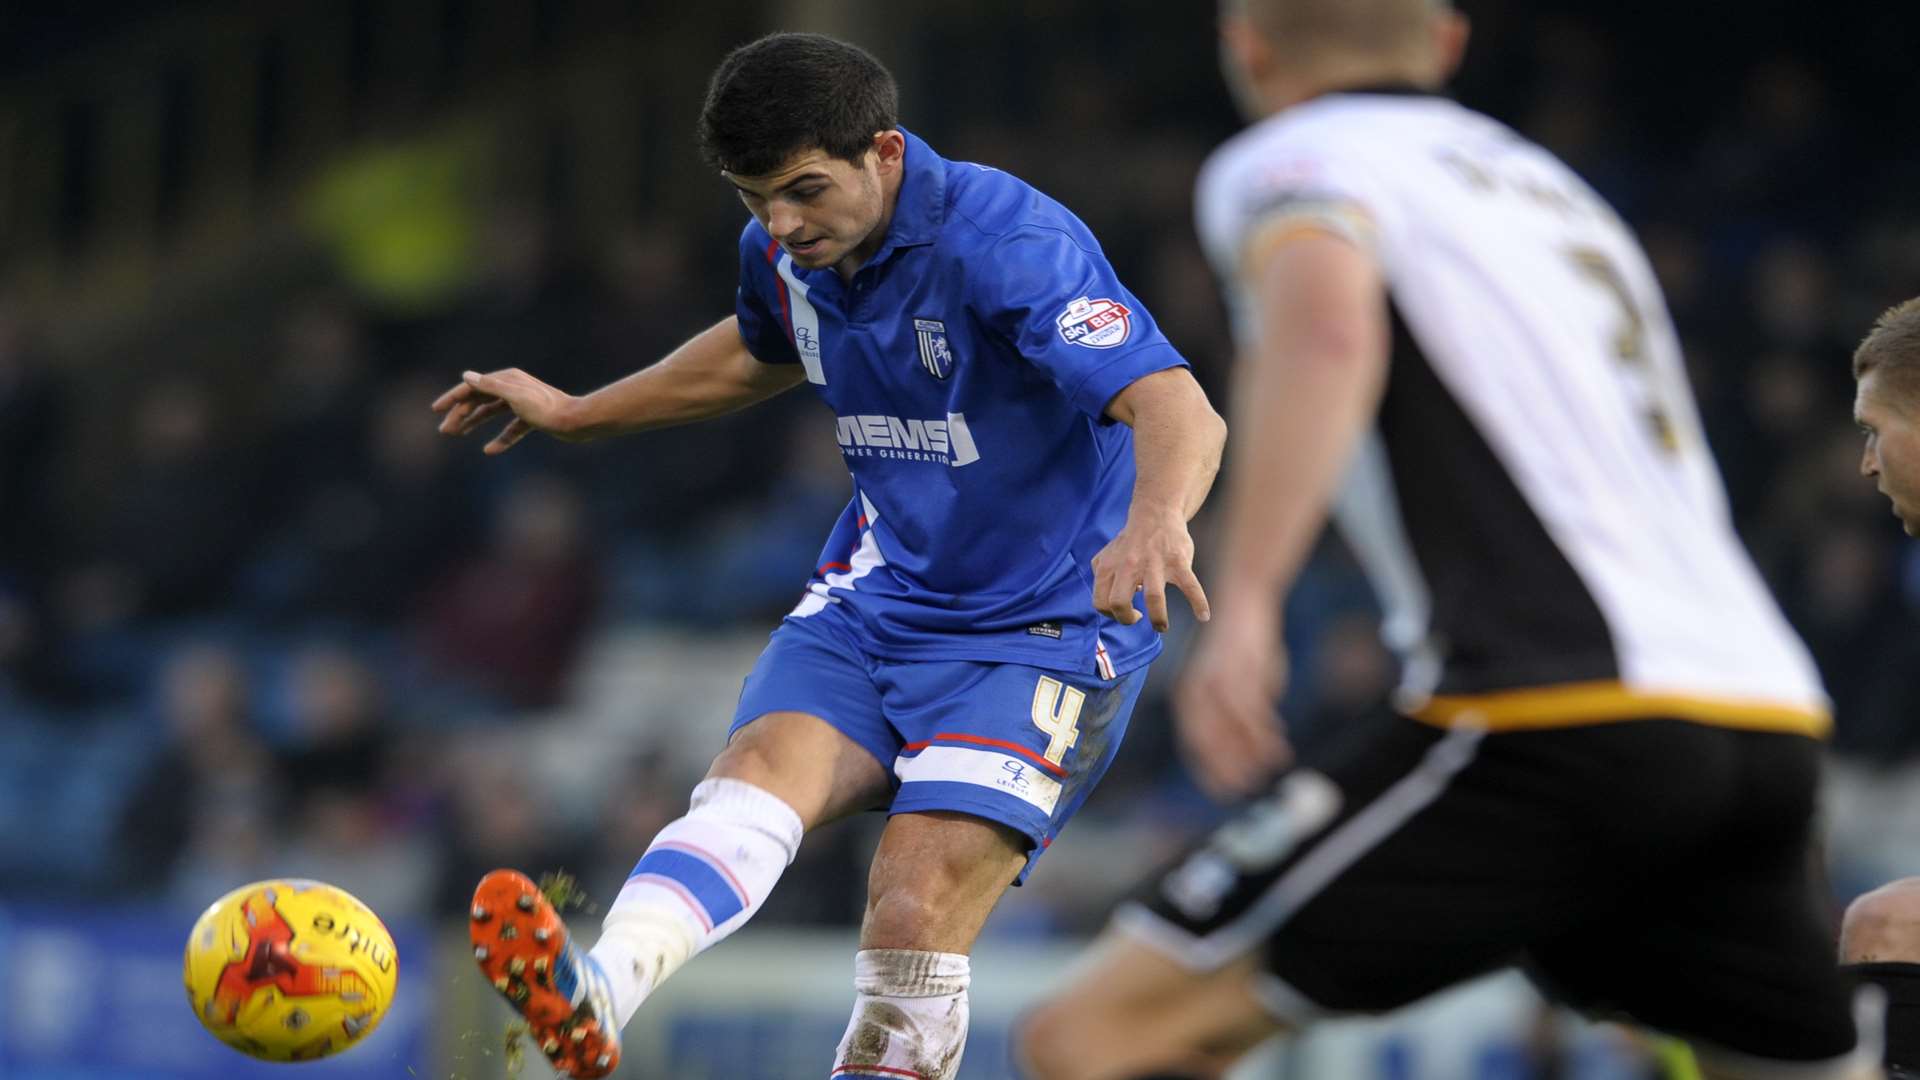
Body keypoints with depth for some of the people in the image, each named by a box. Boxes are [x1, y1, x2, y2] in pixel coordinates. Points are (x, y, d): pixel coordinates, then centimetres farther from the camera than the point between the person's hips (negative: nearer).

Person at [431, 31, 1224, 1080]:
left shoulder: (1009, 243, -22)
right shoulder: (783, 254, 1)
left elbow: (1183, 412, -35)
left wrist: (1155, 523, -56)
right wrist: (577, 414, 35)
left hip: (1048, 625, -5)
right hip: (879, 593, 5)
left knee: (915, 915, -23)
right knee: (763, 765, -26)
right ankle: (597, 992, -51)